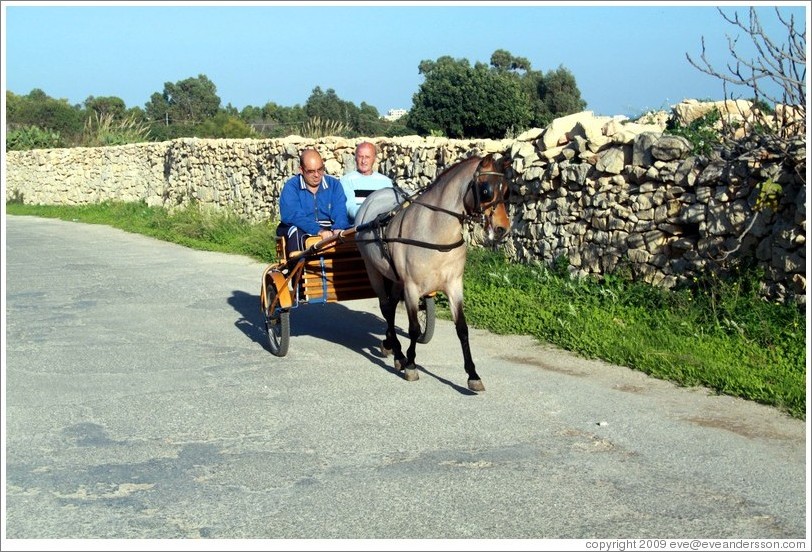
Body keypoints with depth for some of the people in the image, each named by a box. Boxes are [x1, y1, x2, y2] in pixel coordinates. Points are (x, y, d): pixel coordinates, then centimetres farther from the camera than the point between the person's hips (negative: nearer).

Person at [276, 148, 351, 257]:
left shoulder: (334, 184, 8)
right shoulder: (291, 186, -3)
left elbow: (340, 212, -5)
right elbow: (293, 215, -20)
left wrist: (338, 229, -30)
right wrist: (318, 231, -36)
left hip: (329, 229, 2)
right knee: (296, 233, -36)